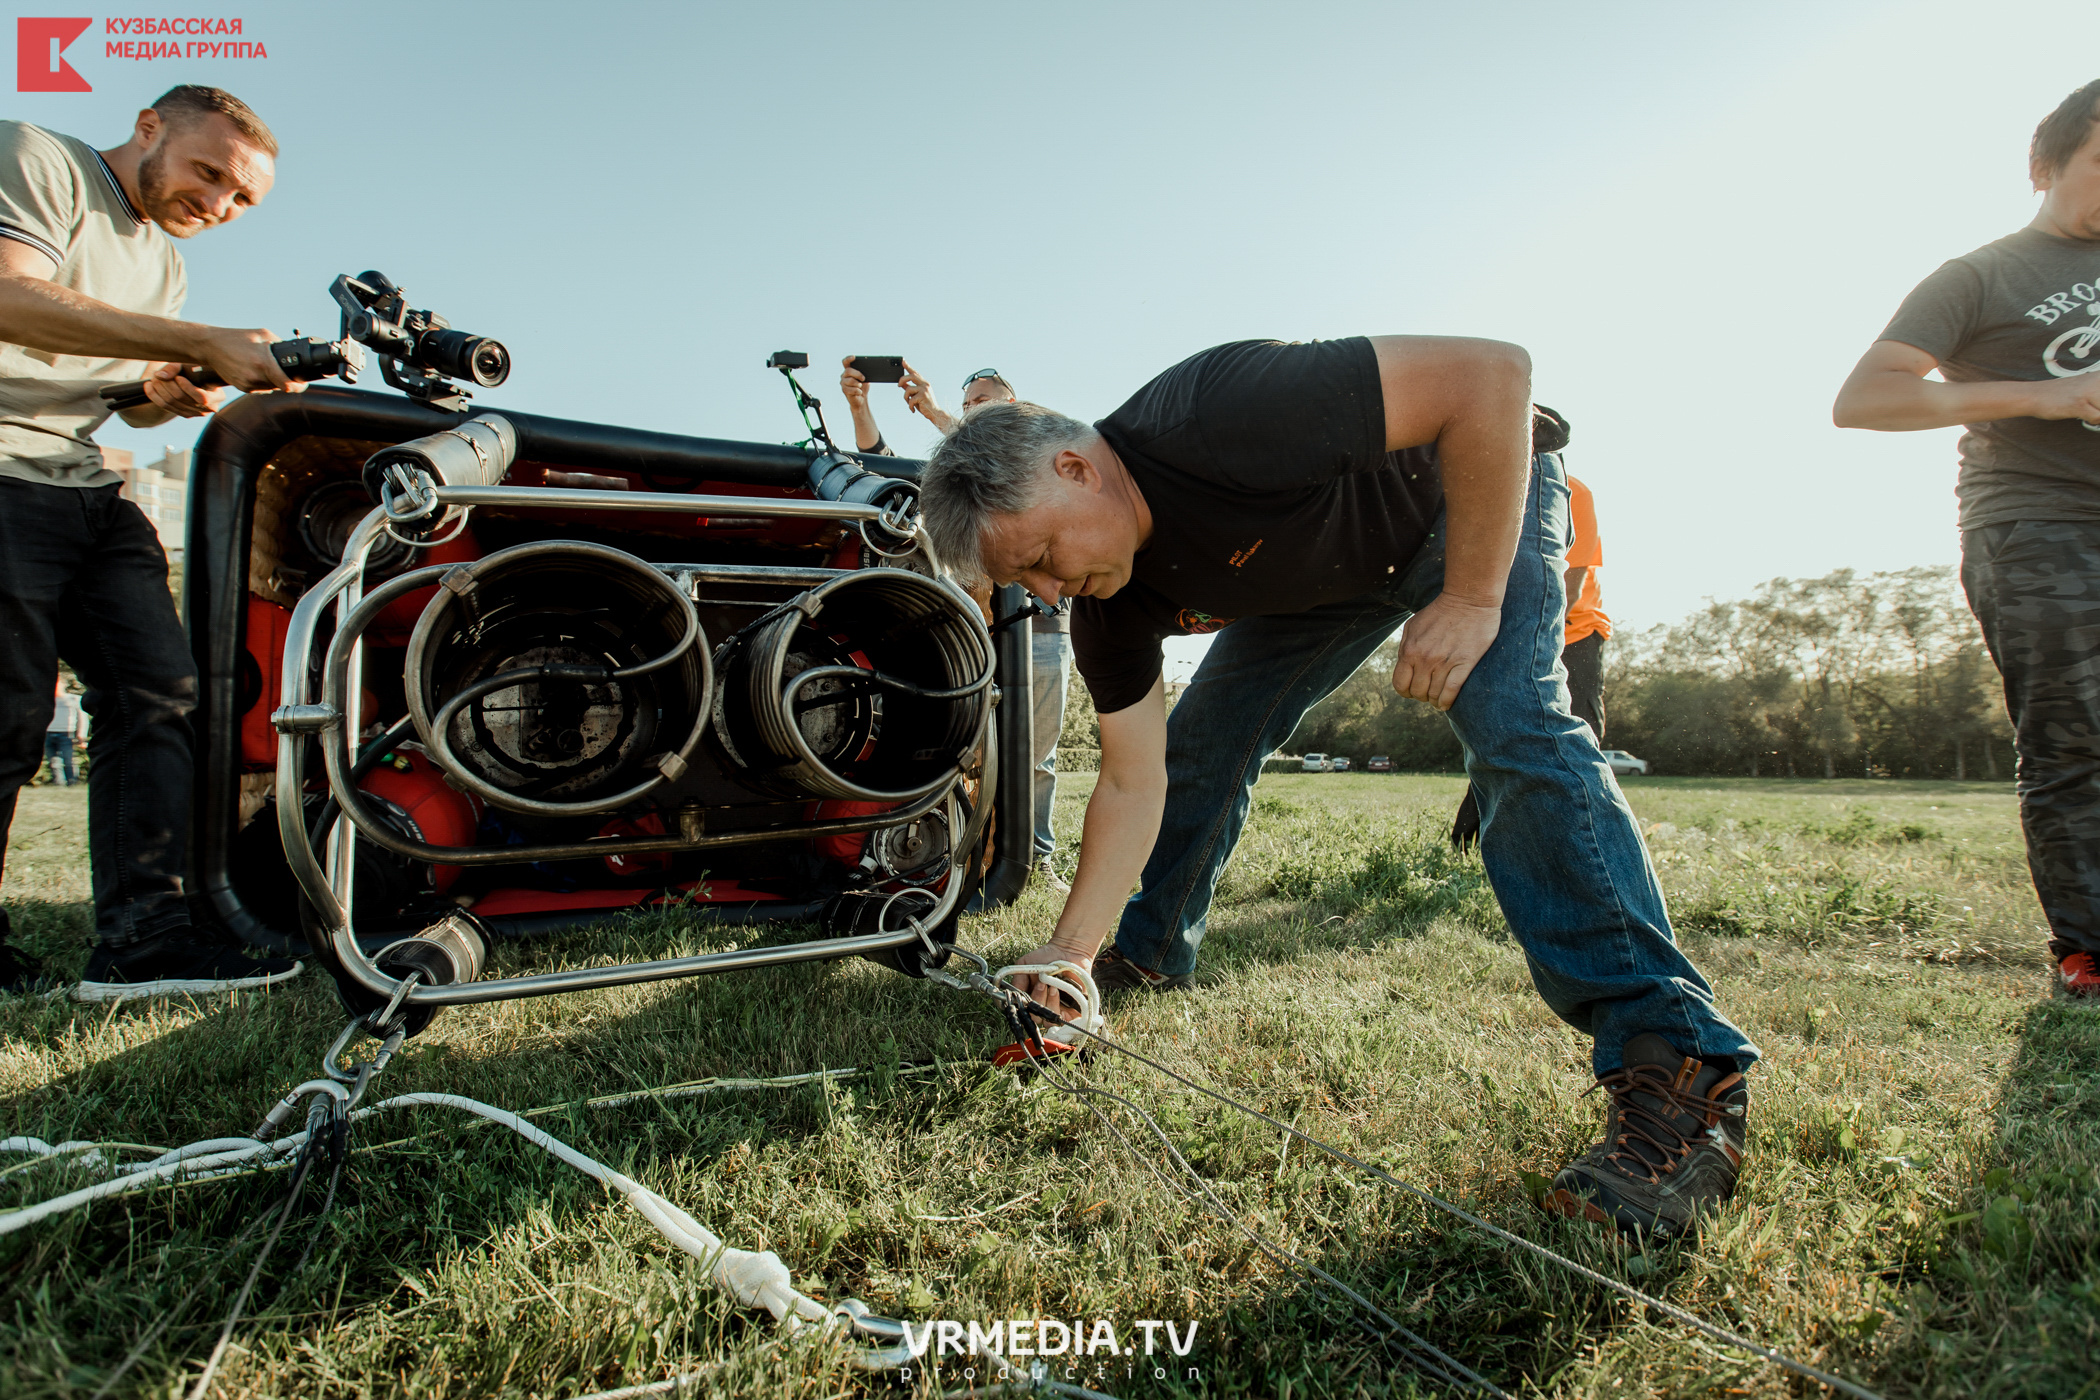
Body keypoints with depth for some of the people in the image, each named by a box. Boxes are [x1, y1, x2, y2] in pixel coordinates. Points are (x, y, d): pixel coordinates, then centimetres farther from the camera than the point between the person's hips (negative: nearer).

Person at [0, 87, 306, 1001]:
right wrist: (205, 343, -22)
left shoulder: (165, 263, 24)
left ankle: (142, 934, -7)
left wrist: (175, 395, 3)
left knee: (158, 691, -6)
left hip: (87, 492, 8)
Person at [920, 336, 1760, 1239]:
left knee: (1512, 726, -28)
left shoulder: (1216, 419, -41)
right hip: (1324, 576, 6)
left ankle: (1673, 1063, -23)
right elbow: (1133, 782, -12)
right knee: (1199, 742, 2)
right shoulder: (1107, 604, -17)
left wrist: (1472, 598, -36)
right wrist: (1071, 947, -18)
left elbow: (1490, 372, -38)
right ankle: (1153, 956, 24)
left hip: (1475, 497, -6)